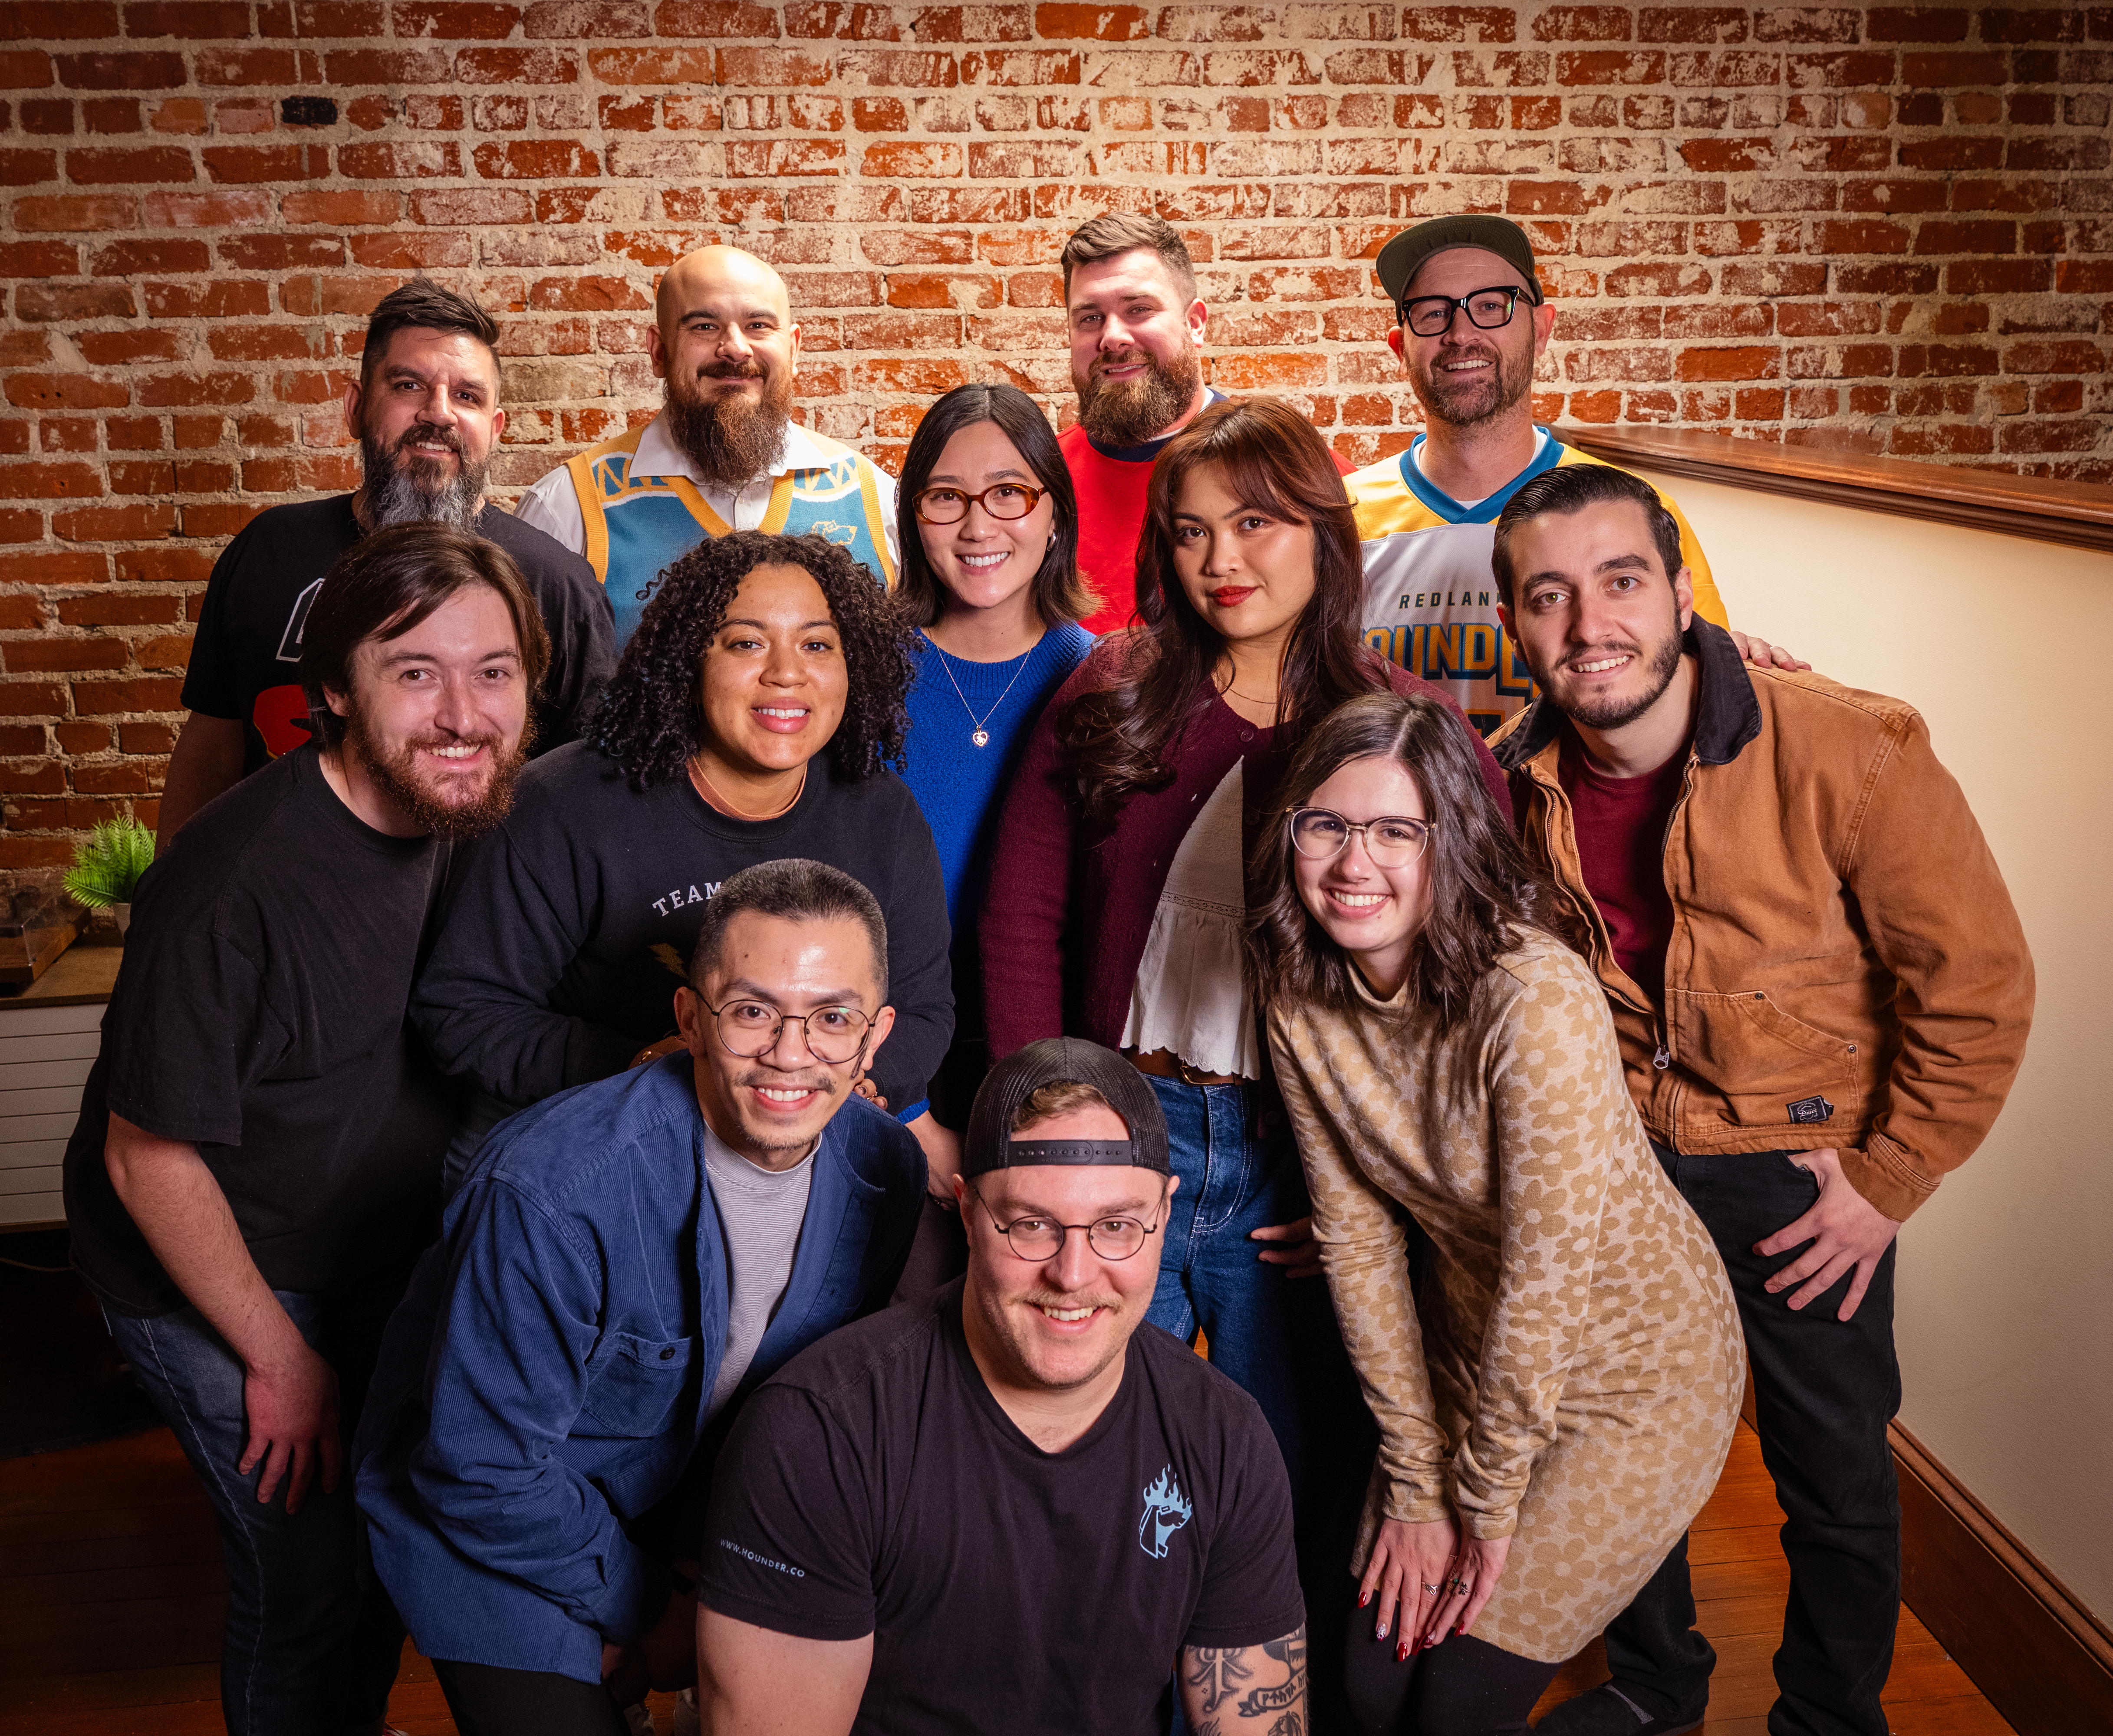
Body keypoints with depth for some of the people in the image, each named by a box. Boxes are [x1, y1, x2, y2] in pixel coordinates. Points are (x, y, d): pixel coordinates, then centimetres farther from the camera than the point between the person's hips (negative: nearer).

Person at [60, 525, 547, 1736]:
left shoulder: (468, 819, -11)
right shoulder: (234, 885, -32)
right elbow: (149, 1161, -22)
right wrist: (278, 1358, -13)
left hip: (383, 1256, 7)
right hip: (219, 1284, -7)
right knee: (313, 1574, 1)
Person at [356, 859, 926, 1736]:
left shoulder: (887, 1170, -15)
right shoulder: (553, 1189, -33)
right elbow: (485, 1472, -24)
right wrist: (649, 1611, -14)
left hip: (687, 1497, 5)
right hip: (492, 1530, -5)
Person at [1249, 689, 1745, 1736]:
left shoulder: (1536, 999, -31)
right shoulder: (1301, 998, -11)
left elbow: (1548, 1275, -25)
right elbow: (1355, 1237, -7)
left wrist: (1486, 1501, -13)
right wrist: (1415, 1485, -6)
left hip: (1635, 1369, -5)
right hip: (1473, 1348, 5)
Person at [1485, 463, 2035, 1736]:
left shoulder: (1848, 750, -24)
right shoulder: (1520, 780, -11)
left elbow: (1979, 984, -15)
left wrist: (1888, 1179, -12)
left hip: (1803, 1169, -3)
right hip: (1619, 1158, 4)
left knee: (1836, 1480, 12)